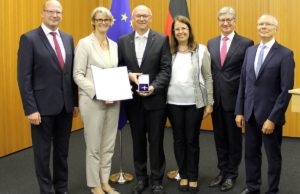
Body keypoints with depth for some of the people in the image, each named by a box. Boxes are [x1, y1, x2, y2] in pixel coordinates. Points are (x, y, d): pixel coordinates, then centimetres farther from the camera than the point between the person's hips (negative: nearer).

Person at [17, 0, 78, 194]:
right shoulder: (29, 39, -7)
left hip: (65, 105, 5)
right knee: (42, 152, 8)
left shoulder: (68, 38, 9)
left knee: (63, 150, 16)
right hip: (43, 106, -5)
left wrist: (75, 101, 9)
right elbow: (24, 77, -11)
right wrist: (30, 109, -15)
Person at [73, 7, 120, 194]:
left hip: (113, 101, 5)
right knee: (94, 146, 5)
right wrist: (97, 93, -20)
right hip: (92, 101, -5)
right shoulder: (85, 43, -6)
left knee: (109, 145, 12)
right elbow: (78, 75, -10)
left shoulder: (114, 45, 11)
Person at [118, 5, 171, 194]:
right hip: (133, 99, 3)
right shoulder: (123, 41, 6)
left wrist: (153, 87, -20)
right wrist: (129, 75, -13)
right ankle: (141, 177, 28)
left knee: (156, 141, 5)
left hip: (155, 98, -2)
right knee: (138, 141, 13)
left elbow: (166, 70, -7)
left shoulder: (162, 39, -2)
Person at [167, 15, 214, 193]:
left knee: (192, 140, 7)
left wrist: (210, 103, -2)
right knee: (179, 140, 10)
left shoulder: (201, 50, -1)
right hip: (174, 102, 2)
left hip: (195, 102, -1)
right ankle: (183, 176, 25)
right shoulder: (169, 51, 3)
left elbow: (208, 77, 0)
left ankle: (193, 177, 21)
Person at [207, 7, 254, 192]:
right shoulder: (211, 43, 9)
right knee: (220, 138, 14)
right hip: (216, 98, 5)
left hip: (234, 99, -4)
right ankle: (222, 171, 29)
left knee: (234, 138, 9)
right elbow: (209, 71, 12)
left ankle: (232, 174, 24)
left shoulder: (246, 43, -6)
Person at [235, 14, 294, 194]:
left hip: (270, 114, -5)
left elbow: (286, 90, -14)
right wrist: (240, 111, 5)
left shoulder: (285, 54, -10)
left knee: (273, 155, 11)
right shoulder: (250, 51, 8)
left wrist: (272, 118, -17)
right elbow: (243, 83, 9)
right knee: (251, 153, 15)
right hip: (250, 113, 5)